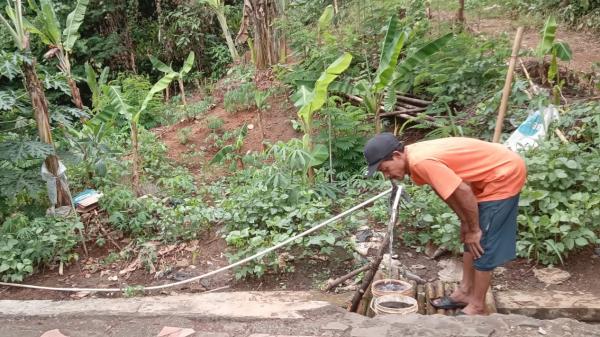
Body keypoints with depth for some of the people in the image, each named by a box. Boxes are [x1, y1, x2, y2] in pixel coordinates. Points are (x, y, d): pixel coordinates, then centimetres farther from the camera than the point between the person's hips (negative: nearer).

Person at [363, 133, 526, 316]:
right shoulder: (415, 158, 0)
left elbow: (463, 191, -27)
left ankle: (477, 307, 8)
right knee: (471, 240, 16)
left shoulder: (421, 162, -28)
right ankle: (465, 292, 28)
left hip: (505, 175, -10)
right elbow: (446, 189, 10)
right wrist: (465, 223, 9)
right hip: (491, 176, 10)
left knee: (482, 243, -4)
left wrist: (474, 230, -15)